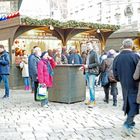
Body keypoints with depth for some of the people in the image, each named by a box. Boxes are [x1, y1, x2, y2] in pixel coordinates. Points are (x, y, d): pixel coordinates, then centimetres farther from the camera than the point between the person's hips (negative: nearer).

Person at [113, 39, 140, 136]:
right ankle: (128, 124, -10)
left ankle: (131, 124, 29)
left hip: (124, 86, 5)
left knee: (128, 104, 18)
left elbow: (115, 75, 2)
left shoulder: (117, 58, -1)